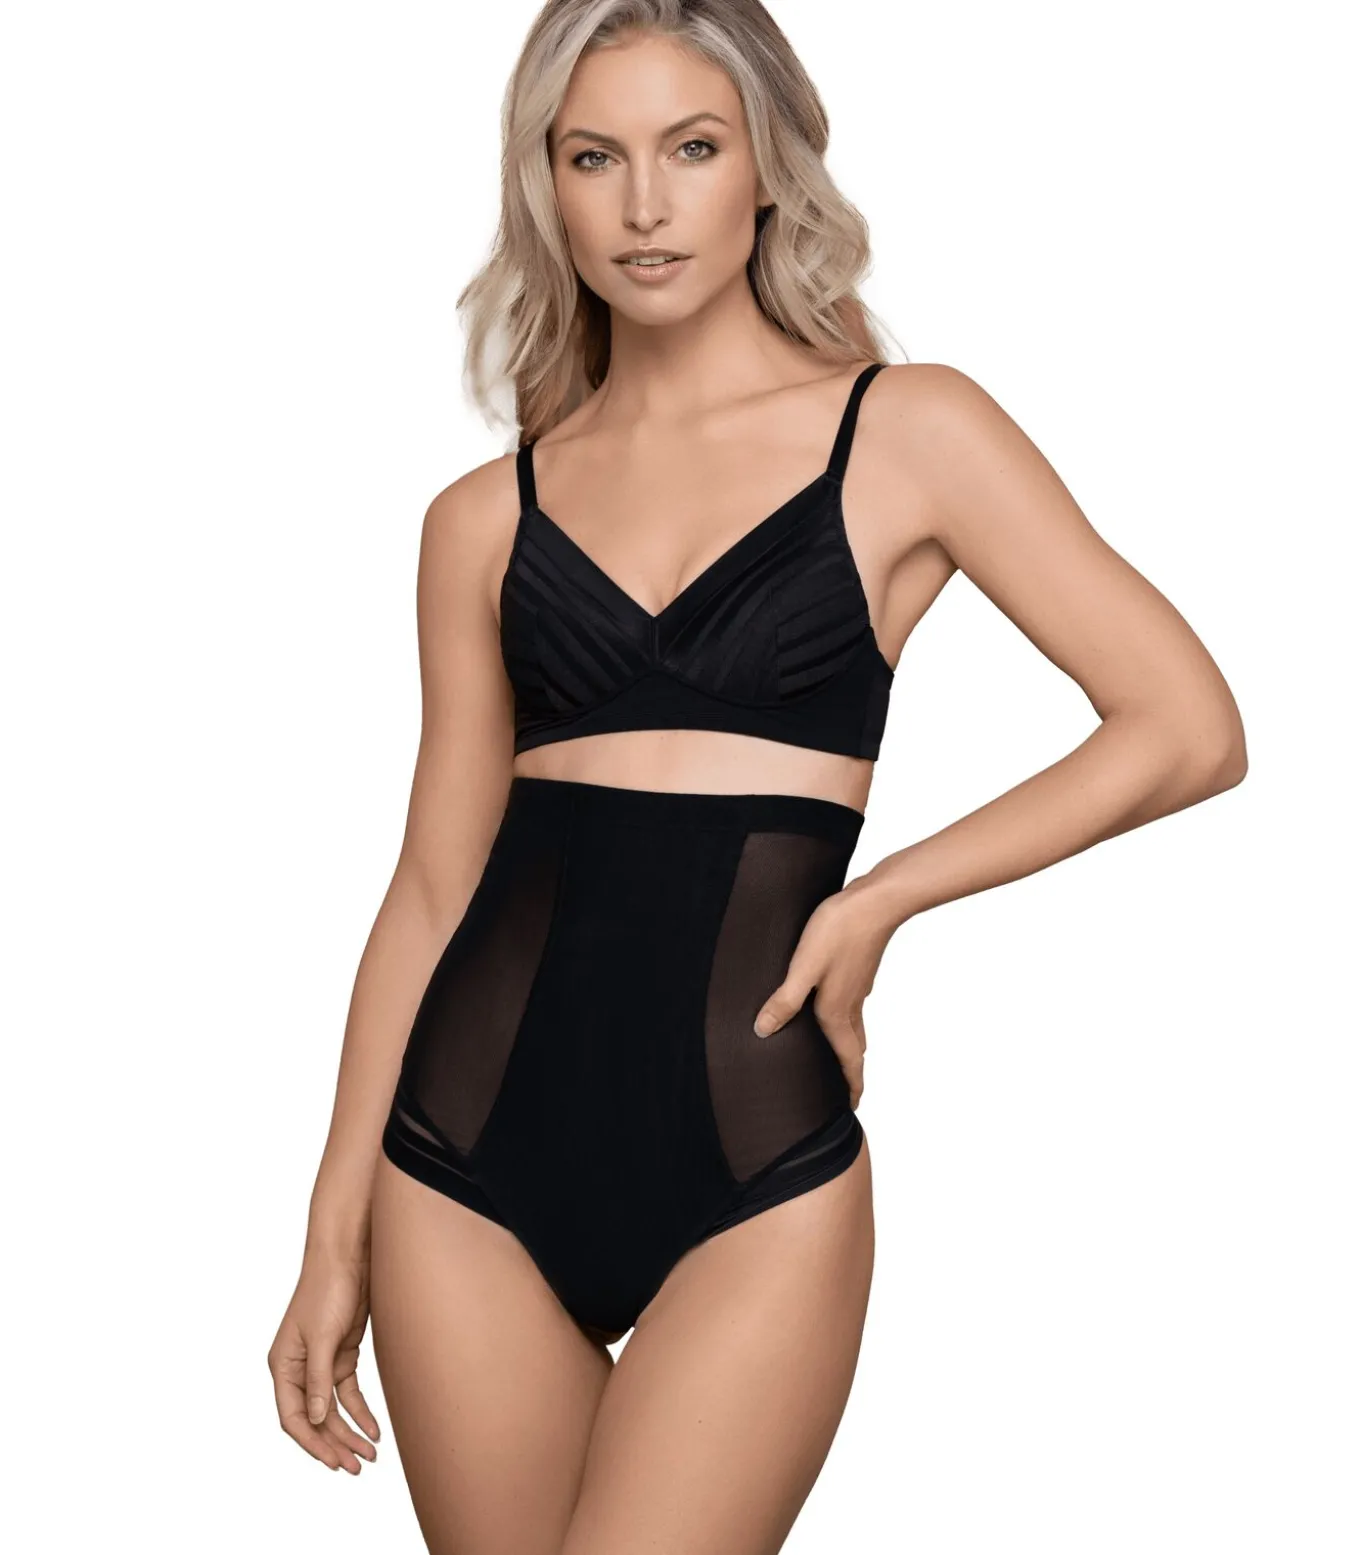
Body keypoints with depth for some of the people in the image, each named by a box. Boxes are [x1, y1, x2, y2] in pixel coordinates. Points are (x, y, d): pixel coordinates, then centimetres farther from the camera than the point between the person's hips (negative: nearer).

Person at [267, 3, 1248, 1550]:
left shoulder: (907, 434, 2)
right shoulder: (486, 519, 9)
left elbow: (1187, 728, -1)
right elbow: (432, 887, 10)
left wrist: (880, 897, -5)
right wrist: (335, 1238, 9)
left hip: (750, 1177, -3)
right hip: (473, 1152, 3)